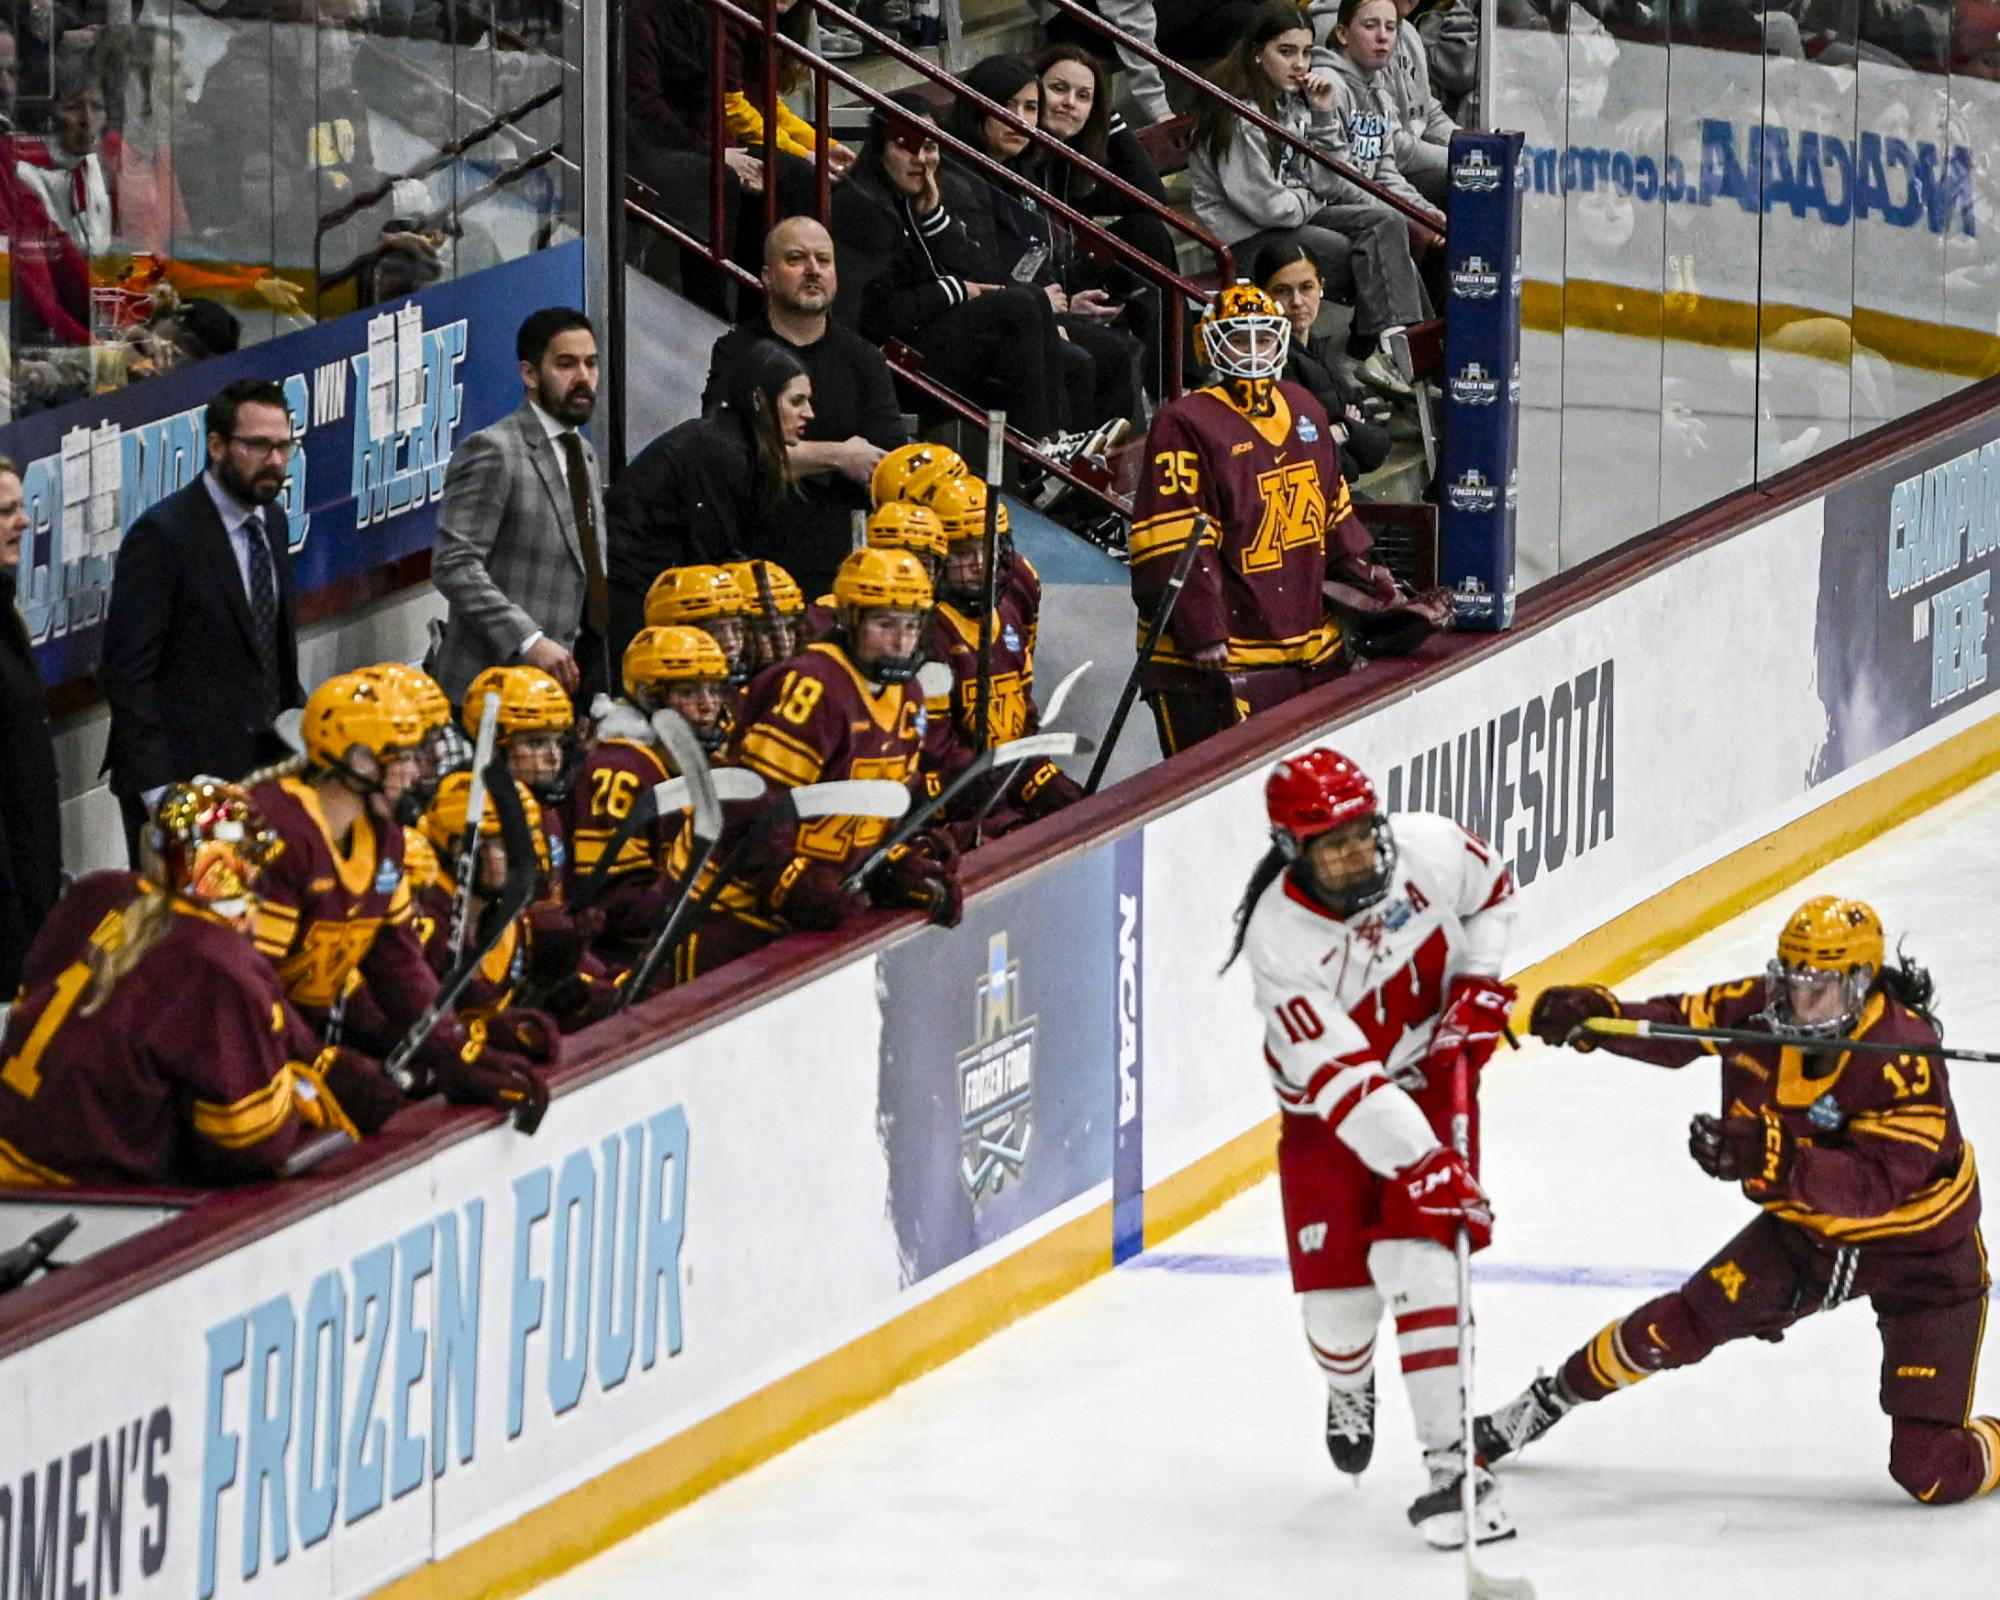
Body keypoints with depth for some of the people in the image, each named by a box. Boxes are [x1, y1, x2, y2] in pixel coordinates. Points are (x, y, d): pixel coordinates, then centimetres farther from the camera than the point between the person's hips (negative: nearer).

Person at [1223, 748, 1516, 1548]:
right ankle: (1350, 1393, 38)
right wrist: (1425, 1166, -40)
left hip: (1432, 1071, 1)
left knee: (1416, 1259, -16)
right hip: (1329, 1107, -1)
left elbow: (1492, 889, 6)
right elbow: (1343, 1079, -33)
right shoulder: (1278, 936, -30)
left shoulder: (1426, 848, -21)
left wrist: (1480, 984, -6)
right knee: (1336, 1291, 0)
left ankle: (1453, 1463, -18)